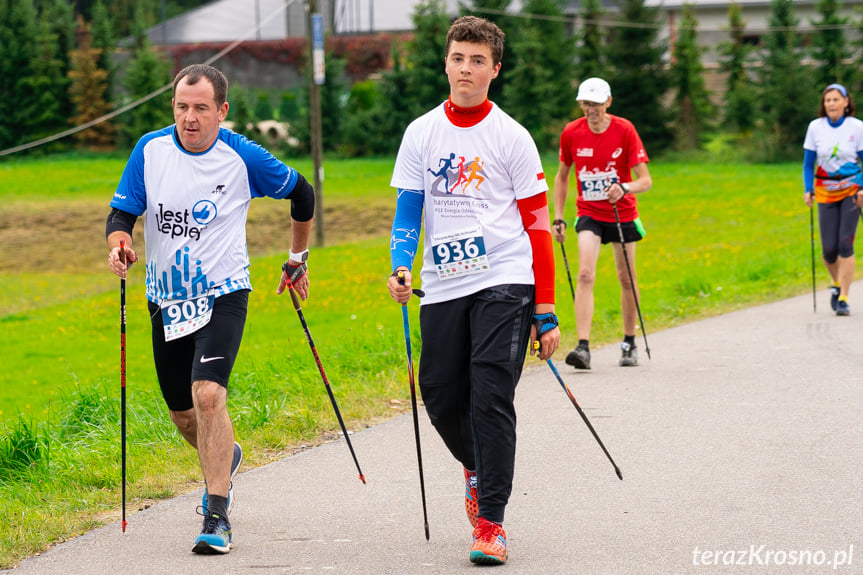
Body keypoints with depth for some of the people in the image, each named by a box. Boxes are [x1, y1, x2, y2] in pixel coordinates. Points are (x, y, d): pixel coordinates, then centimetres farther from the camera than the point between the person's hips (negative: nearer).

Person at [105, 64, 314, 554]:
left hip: (222, 294, -4)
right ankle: (226, 459, 47)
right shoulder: (151, 150, -3)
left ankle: (217, 517, -16)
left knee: (208, 393, -23)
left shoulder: (243, 157, -9)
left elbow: (301, 193, 7)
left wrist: (298, 259, 16)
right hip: (167, 299, 4)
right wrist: (119, 244, -23)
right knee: (182, 413, 12)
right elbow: (122, 212, 0)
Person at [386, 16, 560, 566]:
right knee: (440, 396, 4)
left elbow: (537, 224, 2)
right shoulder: (421, 132, 9)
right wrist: (400, 268, -8)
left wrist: (546, 312, -1)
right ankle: (476, 466, 37)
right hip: (443, 286, 3)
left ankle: (491, 523, -7)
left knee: (491, 397, -12)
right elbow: (408, 209, 12)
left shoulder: (511, 136, 1)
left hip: (505, 280, -3)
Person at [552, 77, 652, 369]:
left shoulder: (624, 130, -12)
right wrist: (558, 218, 5)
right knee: (585, 274, -17)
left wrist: (625, 188, -35)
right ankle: (583, 347, -24)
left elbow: (645, 180, -14)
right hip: (589, 214, 0)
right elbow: (562, 176, 9)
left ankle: (629, 344, 25)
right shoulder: (571, 133, -5)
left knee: (626, 278, 8)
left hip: (622, 213, 0)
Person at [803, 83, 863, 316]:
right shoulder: (815, 127, 0)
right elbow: (808, 163, 8)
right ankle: (838, 283, 27)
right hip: (825, 192, 2)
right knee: (829, 249, -4)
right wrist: (808, 190, -5)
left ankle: (843, 299, -6)